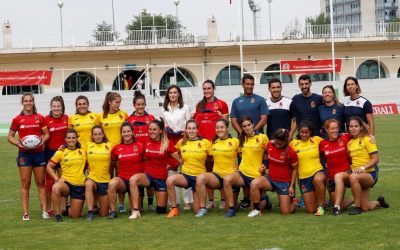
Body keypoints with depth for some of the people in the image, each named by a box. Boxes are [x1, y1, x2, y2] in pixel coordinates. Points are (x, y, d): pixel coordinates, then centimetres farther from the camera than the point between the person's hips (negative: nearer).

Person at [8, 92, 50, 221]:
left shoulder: (40, 118, 3)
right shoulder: (17, 119, 1)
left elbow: (46, 134, 7)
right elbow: (10, 136, 6)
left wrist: (42, 141, -13)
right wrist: (17, 143, -13)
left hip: (39, 152, 1)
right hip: (24, 153, -1)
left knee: (41, 183, 6)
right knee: (25, 183, 1)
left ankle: (44, 211, 9)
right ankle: (25, 213, 3)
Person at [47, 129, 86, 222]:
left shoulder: (83, 152, 6)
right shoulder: (61, 152, 1)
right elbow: (49, 166, 4)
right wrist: (57, 178, -8)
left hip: (80, 186, 2)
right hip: (66, 183, -1)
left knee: (75, 216, 1)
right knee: (56, 187, -40)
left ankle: (71, 207, 38)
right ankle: (58, 214, -23)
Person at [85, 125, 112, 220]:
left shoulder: (109, 146, 2)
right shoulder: (88, 146, 3)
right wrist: (89, 171, -1)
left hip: (105, 180, 1)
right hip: (92, 178, 0)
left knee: (104, 213, 1)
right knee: (88, 184, -40)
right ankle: (90, 211, -29)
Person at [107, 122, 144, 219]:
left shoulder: (140, 146, -3)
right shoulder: (116, 149, 2)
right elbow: (112, 165, 14)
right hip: (123, 180, 1)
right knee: (112, 183, -36)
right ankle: (112, 211, -23)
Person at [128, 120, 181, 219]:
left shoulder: (167, 144, -7)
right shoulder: (147, 143, 1)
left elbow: (179, 160, -5)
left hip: (161, 178, -1)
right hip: (148, 176, 2)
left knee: (161, 211, 3)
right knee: (133, 179, -34)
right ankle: (136, 211, -28)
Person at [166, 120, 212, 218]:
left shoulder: (205, 142, -4)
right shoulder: (181, 143, 3)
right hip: (185, 175, 2)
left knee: (198, 210, -3)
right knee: (169, 180, -33)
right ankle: (174, 209, -19)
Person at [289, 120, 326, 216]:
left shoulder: (316, 139, 4)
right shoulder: (293, 143, 5)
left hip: (317, 171, -2)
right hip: (303, 177, 2)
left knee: (318, 180, -41)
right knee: (311, 210, -2)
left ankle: (321, 206, -17)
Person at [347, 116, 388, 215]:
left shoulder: (367, 139, -8)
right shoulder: (349, 143, 11)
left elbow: (375, 159, -13)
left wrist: (362, 168, -24)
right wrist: (350, 169, -2)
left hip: (369, 173, -6)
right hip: (357, 174, 6)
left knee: (353, 177, -39)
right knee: (366, 208, 0)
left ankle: (357, 206, -25)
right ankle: (379, 202, 35)